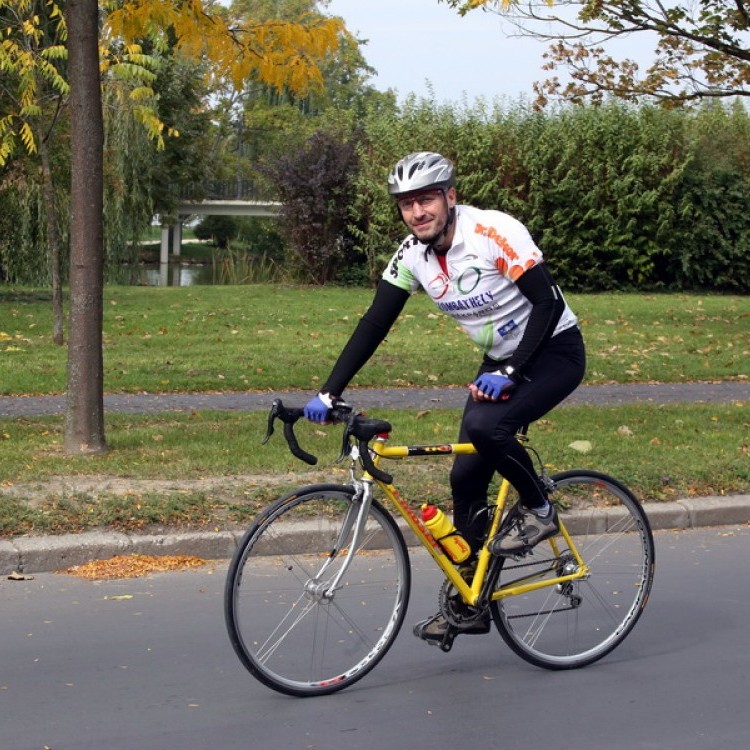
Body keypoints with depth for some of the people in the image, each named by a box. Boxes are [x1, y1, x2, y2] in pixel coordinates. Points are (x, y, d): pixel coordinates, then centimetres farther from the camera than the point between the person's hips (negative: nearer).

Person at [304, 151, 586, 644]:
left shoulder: (494, 233, -25)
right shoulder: (412, 255, -6)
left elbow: (548, 302, -24)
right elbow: (374, 325, -5)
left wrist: (508, 373, -30)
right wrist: (330, 394, -12)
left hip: (555, 351, -7)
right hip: (501, 362, 7)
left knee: (484, 424, -32)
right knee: (467, 477, 1)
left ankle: (538, 510, -5)